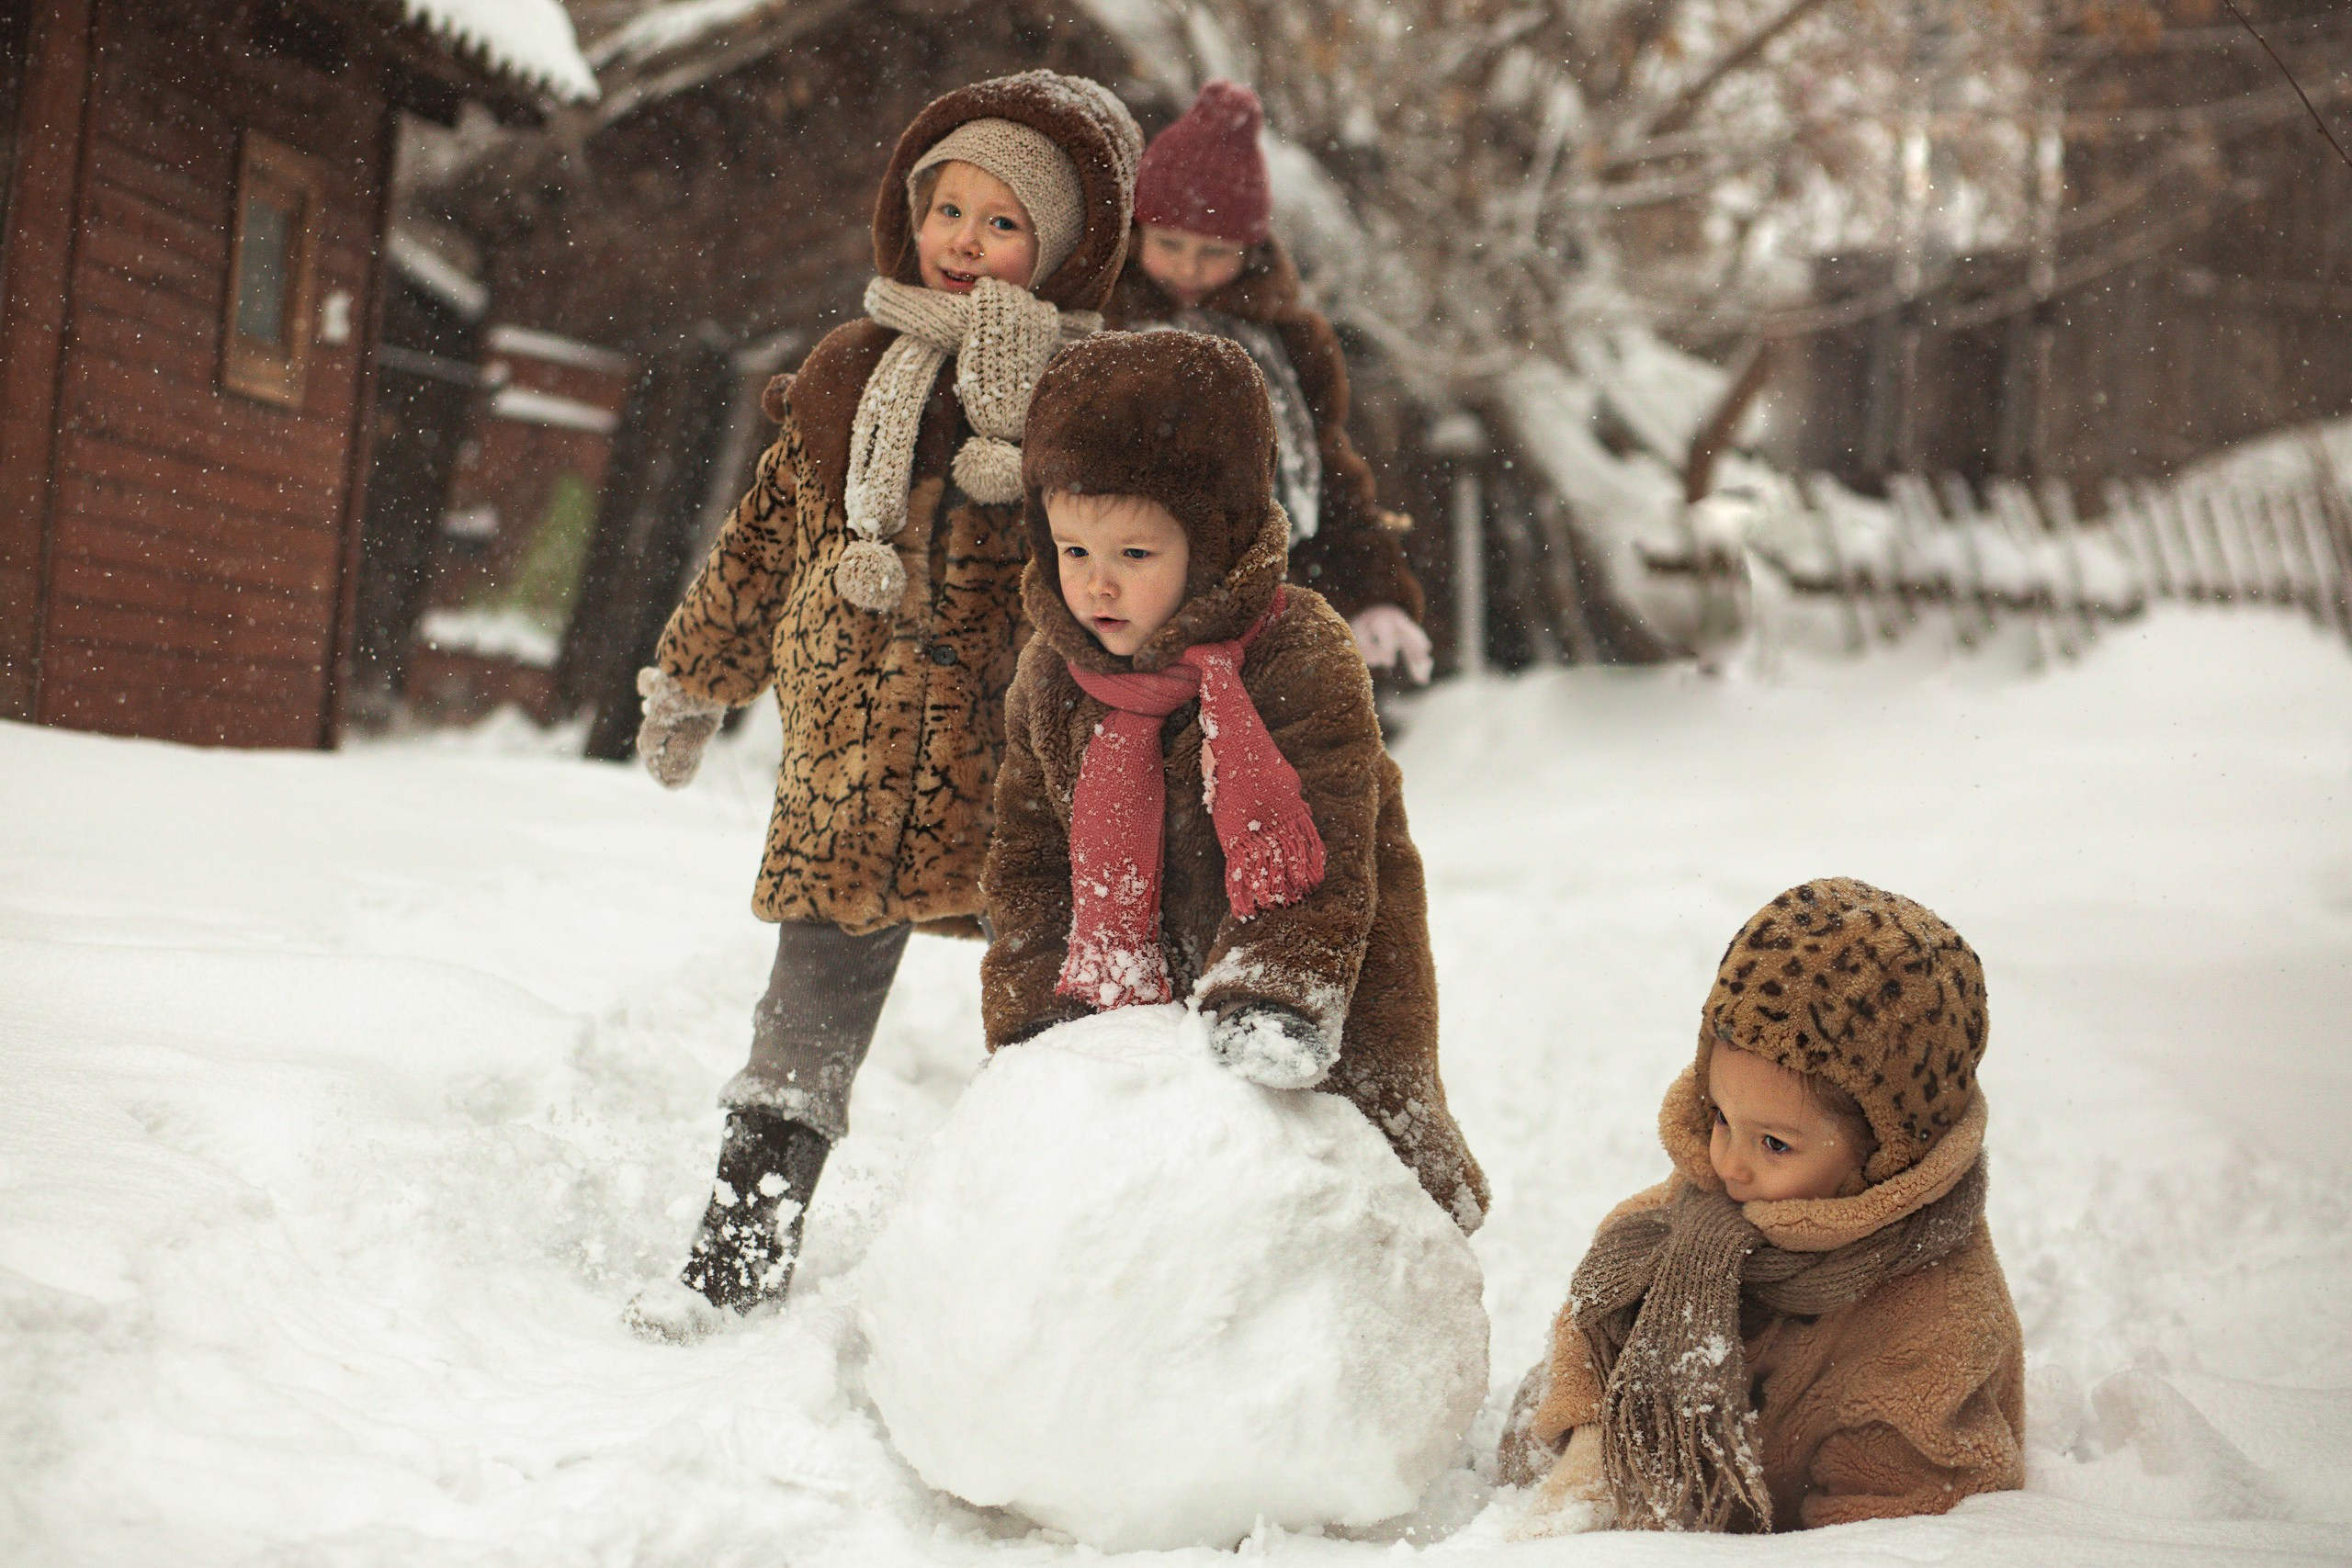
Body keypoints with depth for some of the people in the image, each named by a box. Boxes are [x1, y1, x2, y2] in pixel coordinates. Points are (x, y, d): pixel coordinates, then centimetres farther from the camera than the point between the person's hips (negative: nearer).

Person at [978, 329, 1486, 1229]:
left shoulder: (1302, 662, -18)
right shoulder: (1051, 679, 0)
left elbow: (1324, 858, -21)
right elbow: (1028, 859, 8)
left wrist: (1274, 995, -33)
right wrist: (1034, 1013, -2)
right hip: (1134, 1006, 4)